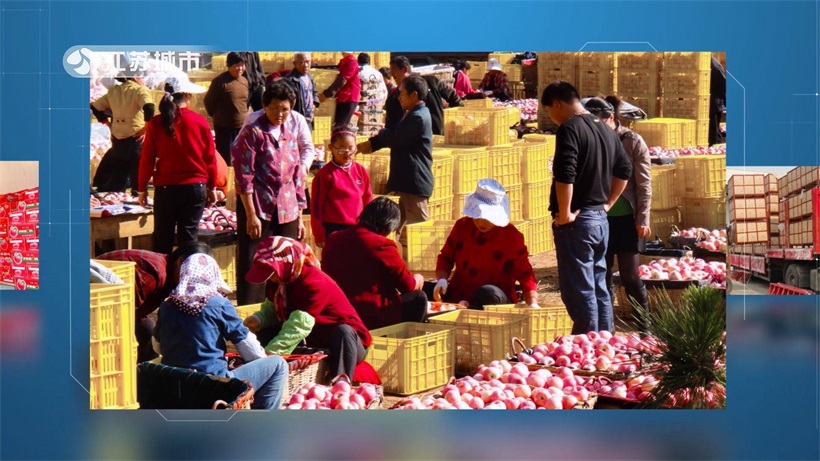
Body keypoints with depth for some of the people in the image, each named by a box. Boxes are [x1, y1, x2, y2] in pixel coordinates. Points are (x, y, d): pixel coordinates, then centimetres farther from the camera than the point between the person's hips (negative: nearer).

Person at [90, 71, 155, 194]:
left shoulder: (113, 92, 12)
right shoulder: (140, 90, -7)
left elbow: (95, 107, 18)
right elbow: (149, 108, -25)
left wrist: (108, 124, 18)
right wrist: (147, 128, -14)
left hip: (117, 141, 6)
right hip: (135, 139, -6)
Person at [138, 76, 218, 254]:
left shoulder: (156, 124, -6)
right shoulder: (200, 121, -5)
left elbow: (147, 159, -3)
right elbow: (210, 158, 1)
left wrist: (142, 189, 8)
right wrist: (212, 187, 13)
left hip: (165, 188, -1)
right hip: (195, 187, 1)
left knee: (162, 239, 8)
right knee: (188, 236, 5)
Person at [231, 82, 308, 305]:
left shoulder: (289, 136, 14)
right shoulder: (252, 133, -4)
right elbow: (244, 176, -9)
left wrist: (299, 217, 14)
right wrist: (251, 215, -14)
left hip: (287, 212, 6)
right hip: (258, 210, -6)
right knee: (252, 268, -4)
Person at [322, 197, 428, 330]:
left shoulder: (334, 240, 5)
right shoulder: (382, 245, -15)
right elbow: (407, 286, -5)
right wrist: (418, 280, 19)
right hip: (373, 318, -7)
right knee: (418, 298, 14)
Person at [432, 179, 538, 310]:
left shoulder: (512, 236, -6)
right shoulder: (462, 226, 4)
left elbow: (525, 274, -6)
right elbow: (445, 257, 14)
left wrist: (533, 304, -22)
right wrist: (442, 279, -8)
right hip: (458, 296, 4)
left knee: (488, 294, -40)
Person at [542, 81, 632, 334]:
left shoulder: (569, 128, -13)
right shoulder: (606, 130, 14)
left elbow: (565, 175, -25)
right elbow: (624, 170, 23)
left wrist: (564, 214, -17)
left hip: (577, 221, -8)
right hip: (601, 219, 9)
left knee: (579, 291, -5)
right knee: (599, 288, 15)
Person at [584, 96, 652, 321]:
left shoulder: (633, 142, -6)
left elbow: (644, 184, -5)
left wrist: (642, 219, -10)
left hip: (627, 218, -4)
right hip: (600, 219, 4)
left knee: (630, 276, -2)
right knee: (602, 276, 6)